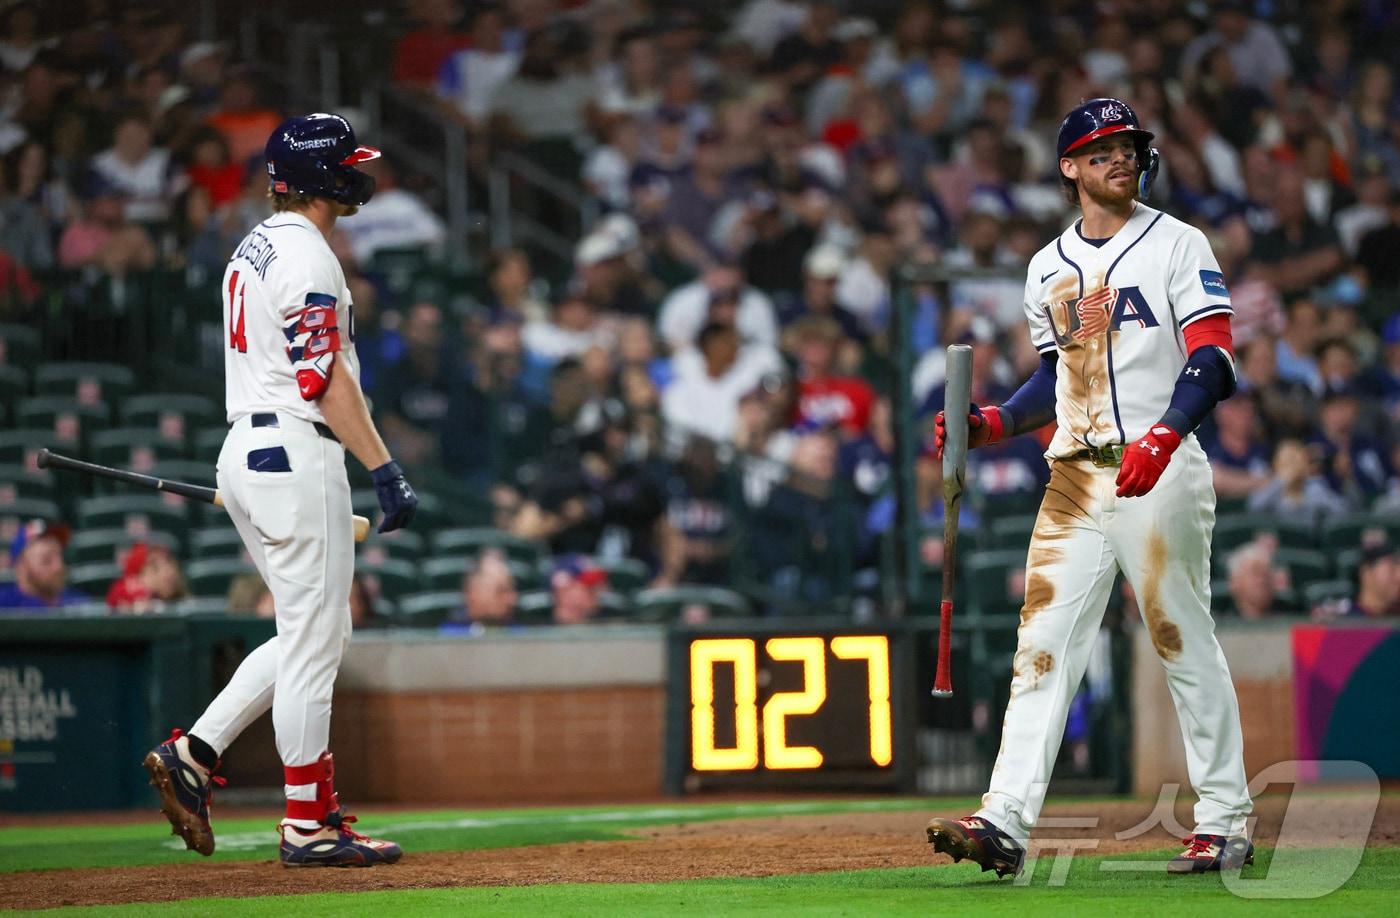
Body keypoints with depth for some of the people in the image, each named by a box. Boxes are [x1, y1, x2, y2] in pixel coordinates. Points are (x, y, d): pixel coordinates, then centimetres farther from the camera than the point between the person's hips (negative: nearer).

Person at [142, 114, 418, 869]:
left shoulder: (253, 249, 18)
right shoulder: (306, 255, -13)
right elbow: (325, 378, -20)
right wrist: (384, 469, -22)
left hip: (245, 450, 10)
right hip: (295, 455, -10)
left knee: (317, 633, 15)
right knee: (313, 640, -5)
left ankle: (193, 754, 9)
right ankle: (309, 823, -1)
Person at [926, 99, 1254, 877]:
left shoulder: (1177, 245, 0)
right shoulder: (1049, 268, 17)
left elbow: (1213, 360, -10)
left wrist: (1163, 435, -26)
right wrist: (992, 424, 8)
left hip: (1161, 475, -5)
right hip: (1074, 480, 5)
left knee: (1186, 645, -1)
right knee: (1043, 645, -4)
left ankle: (1226, 822, 7)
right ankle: (1006, 823, -10)